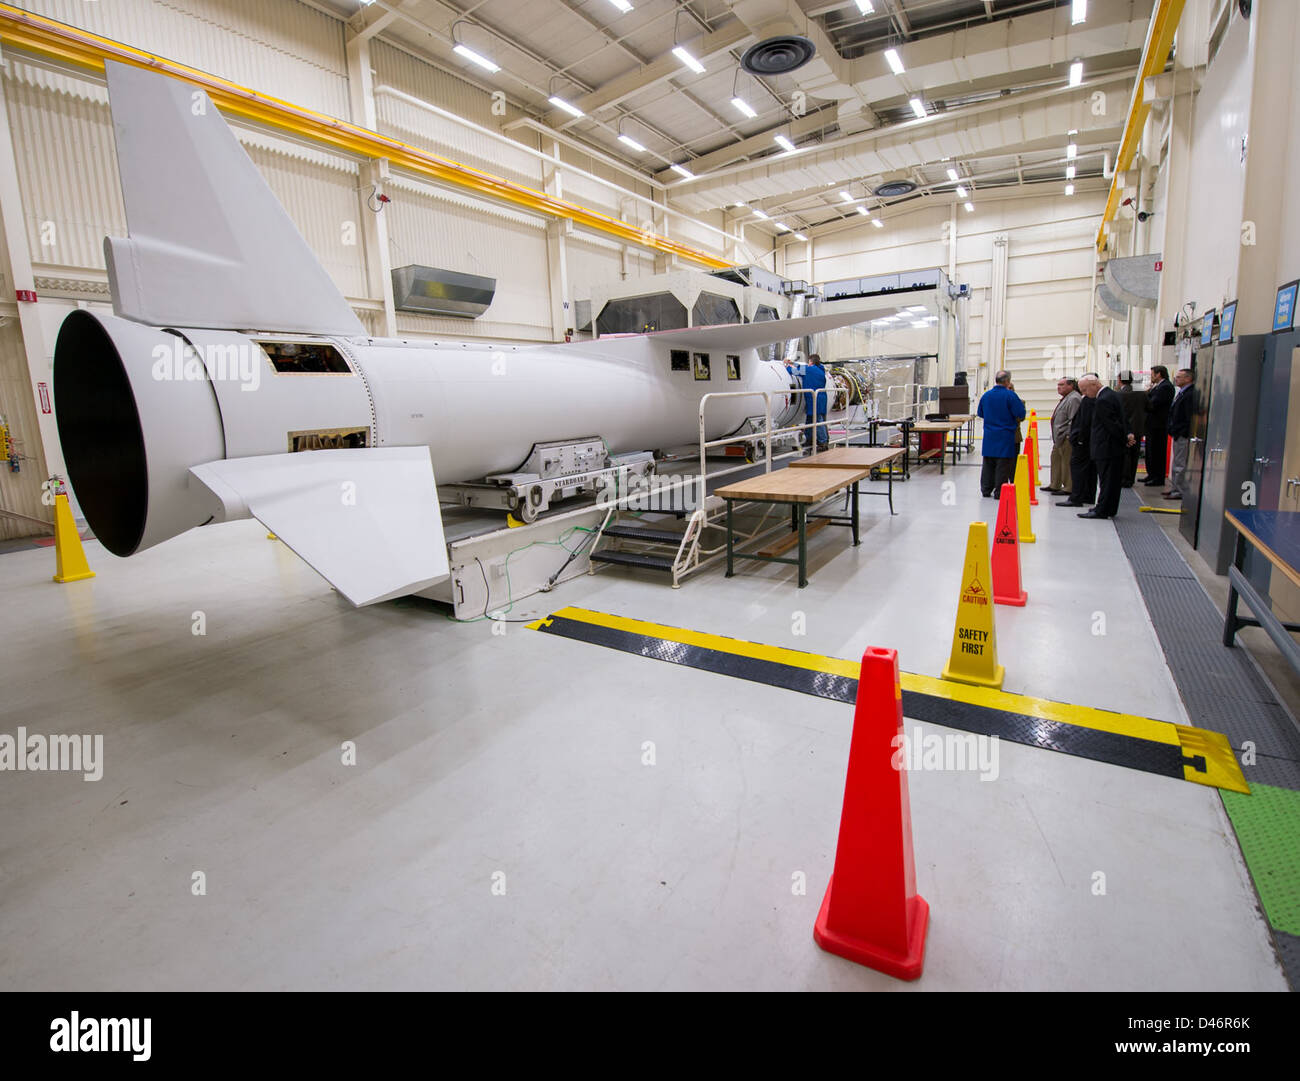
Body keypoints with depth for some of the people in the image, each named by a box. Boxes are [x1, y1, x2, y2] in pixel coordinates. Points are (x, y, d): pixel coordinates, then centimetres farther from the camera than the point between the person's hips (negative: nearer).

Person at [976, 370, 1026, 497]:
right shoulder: (1010, 395, -11)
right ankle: (999, 491, 1)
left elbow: (980, 413, 15)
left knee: (988, 463, 11)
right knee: (1003, 464, 0)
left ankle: (986, 489, 16)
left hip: (989, 436, 5)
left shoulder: (986, 395, 5)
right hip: (1005, 435, -5)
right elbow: (1021, 414, -12)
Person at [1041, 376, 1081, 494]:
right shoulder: (1066, 398, 19)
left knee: (1067, 462, -6)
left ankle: (1068, 487, 0)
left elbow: (1073, 420, -21)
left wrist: (1067, 435, -21)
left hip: (1067, 438, -11)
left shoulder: (1074, 399, -14)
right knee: (1056, 459, 18)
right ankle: (1055, 485, 28)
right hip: (1059, 438, 11)